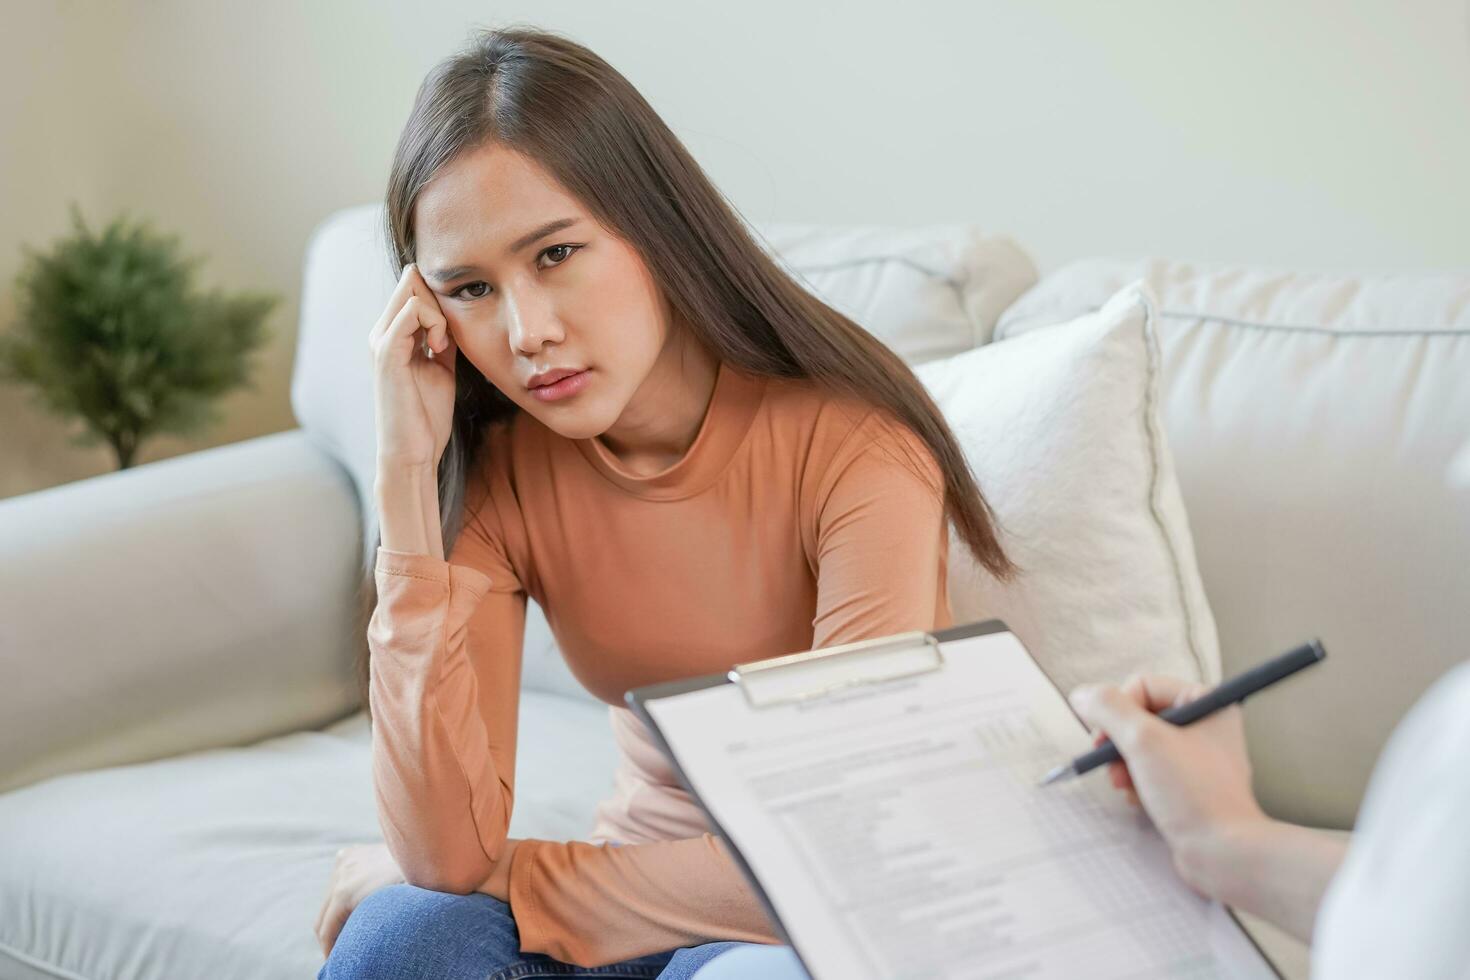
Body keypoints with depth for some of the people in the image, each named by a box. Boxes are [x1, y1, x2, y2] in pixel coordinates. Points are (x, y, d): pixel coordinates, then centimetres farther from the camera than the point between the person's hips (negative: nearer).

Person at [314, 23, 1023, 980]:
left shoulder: (851, 444, -22)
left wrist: (496, 878, -16)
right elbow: (448, 852, -20)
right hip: (642, 895, 3)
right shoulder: (497, 469, -9)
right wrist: (407, 471, -23)